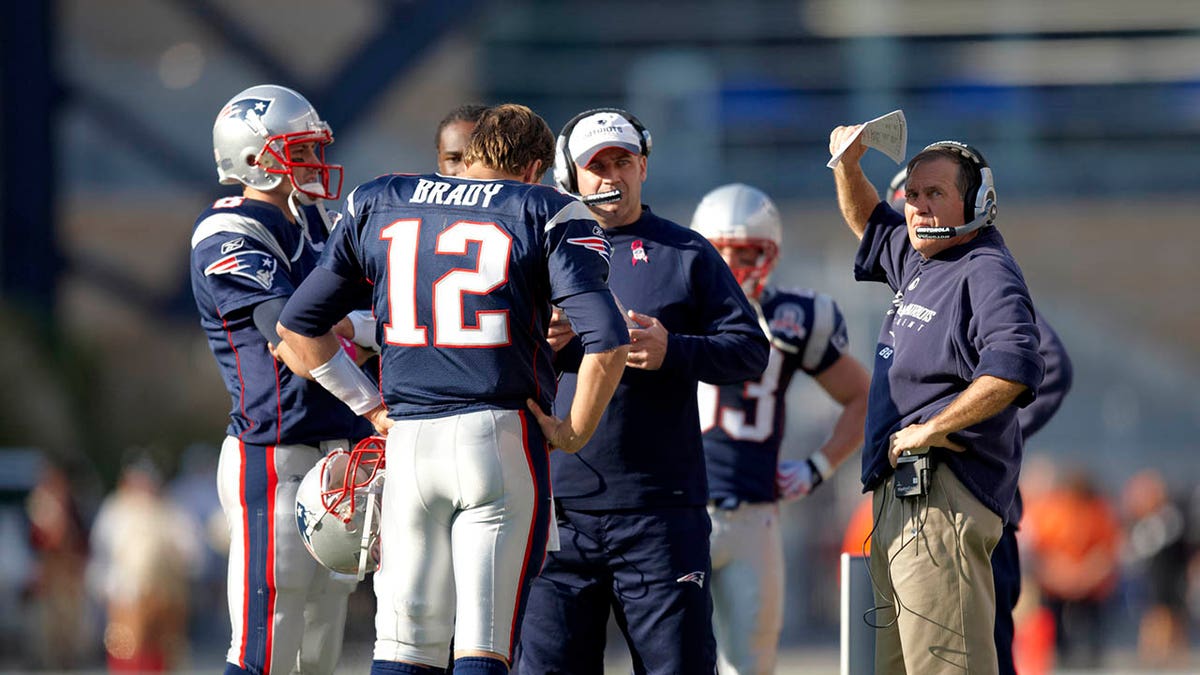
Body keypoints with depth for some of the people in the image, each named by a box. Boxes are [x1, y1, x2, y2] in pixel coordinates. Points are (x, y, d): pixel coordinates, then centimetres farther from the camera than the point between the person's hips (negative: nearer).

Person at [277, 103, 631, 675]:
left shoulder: (377, 206, 13)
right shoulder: (547, 216, 1)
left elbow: (297, 326, 16)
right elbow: (607, 341, -12)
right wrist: (574, 431, 0)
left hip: (408, 437, 3)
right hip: (500, 435, -3)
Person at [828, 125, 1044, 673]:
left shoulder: (986, 272, -11)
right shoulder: (917, 259, 19)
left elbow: (1013, 369, -28)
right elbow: (869, 222, 41)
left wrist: (928, 430, -21)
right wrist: (848, 167, 20)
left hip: (942, 498, -11)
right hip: (898, 495, 11)